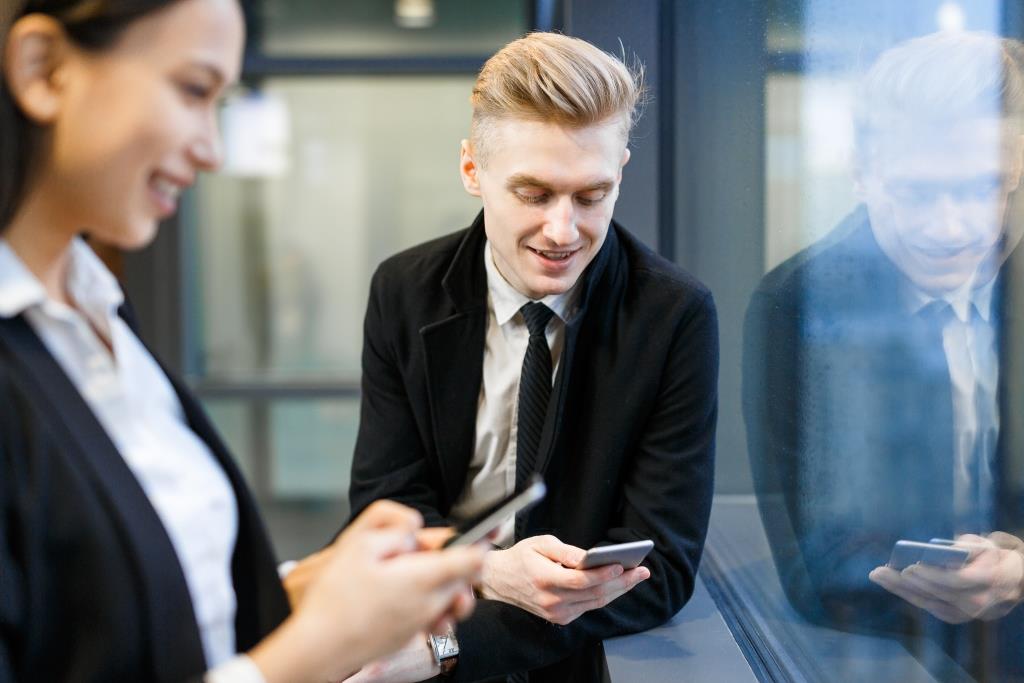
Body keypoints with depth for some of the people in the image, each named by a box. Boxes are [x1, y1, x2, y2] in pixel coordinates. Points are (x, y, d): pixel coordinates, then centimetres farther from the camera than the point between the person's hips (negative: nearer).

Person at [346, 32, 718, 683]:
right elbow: (383, 506, -1)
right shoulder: (405, 293, -2)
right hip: (423, 623, 1)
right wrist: (490, 572, -23)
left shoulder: (677, 315, -10)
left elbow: (662, 569, -12)